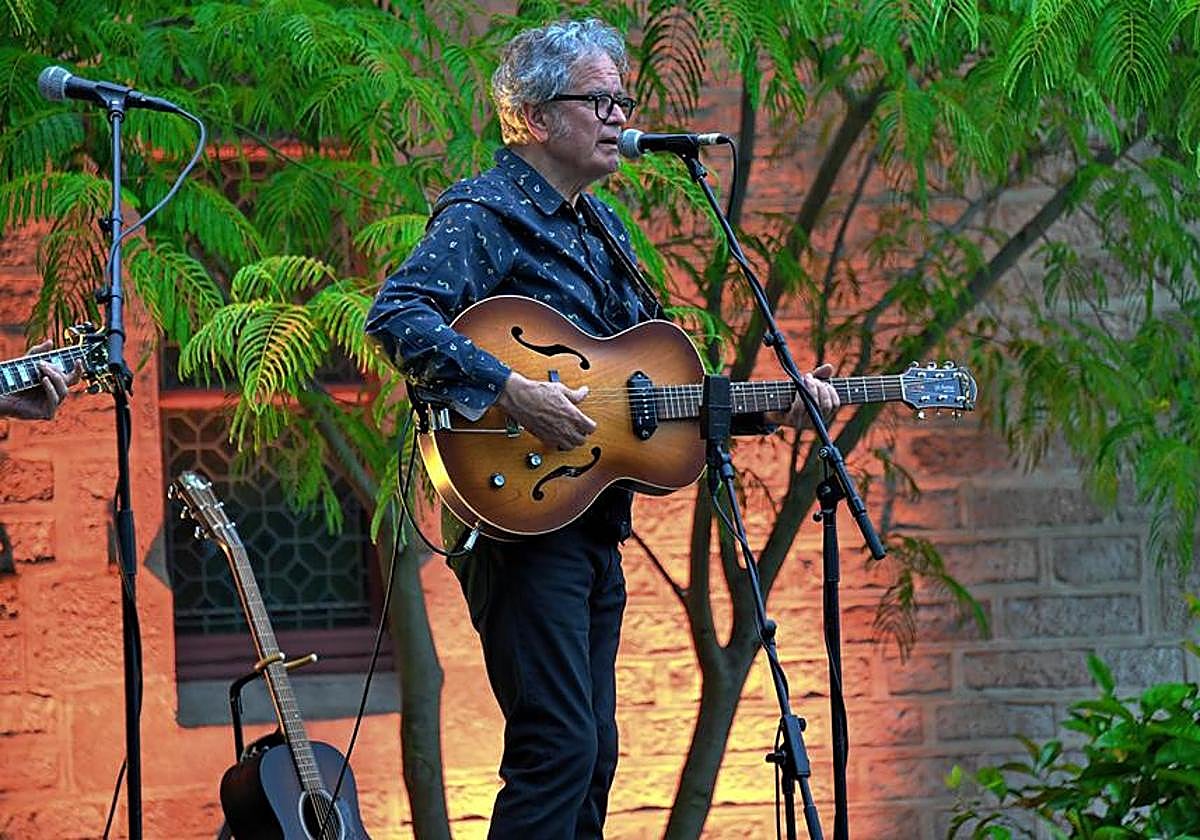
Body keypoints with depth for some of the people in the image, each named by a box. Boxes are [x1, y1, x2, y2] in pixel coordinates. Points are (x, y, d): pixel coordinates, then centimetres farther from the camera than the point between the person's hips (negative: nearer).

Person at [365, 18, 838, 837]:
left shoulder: (602, 229, 20)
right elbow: (397, 315, -24)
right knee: (559, 747, -16)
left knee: (593, 754, 11)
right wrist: (511, 391, -30)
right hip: (520, 519, -9)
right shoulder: (485, 216, -8)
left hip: (597, 525, 9)